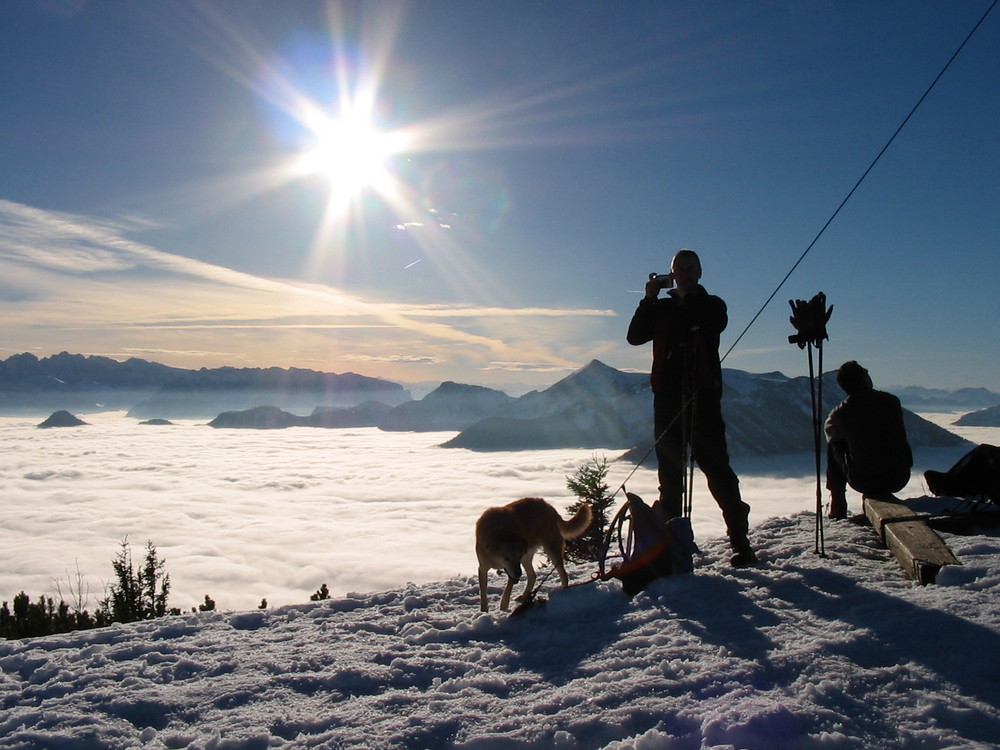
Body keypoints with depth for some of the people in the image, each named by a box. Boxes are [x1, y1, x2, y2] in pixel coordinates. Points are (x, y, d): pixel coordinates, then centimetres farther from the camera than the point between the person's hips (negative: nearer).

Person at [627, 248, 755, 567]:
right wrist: (649, 299, -5)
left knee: (717, 470, -5)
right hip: (667, 399, 3)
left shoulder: (712, 304, 9)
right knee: (669, 473, 6)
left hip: (703, 397, -3)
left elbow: (715, 323, -13)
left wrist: (689, 296, -9)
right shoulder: (661, 308, 16)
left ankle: (740, 541, 0)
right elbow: (635, 336, 3)